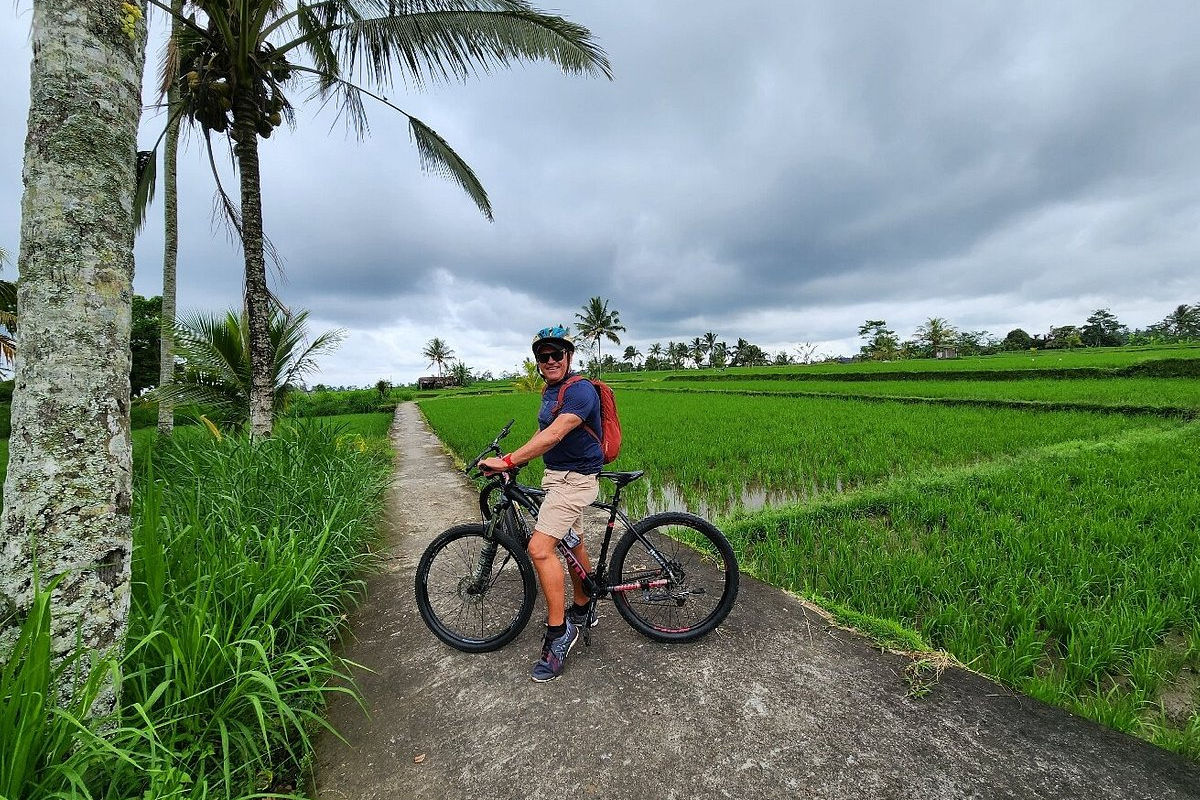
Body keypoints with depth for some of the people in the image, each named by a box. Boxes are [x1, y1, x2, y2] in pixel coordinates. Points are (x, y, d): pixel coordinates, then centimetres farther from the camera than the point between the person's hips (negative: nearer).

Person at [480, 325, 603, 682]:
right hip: (556, 475, 10)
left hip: (575, 479, -9)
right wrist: (513, 461, 4)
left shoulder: (580, 390, -20)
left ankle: (559, 632, -1)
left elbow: (555, 434, -31)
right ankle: (581, 611, 39)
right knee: (573, 545, 20)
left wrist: (507, 461, -34)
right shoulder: (549, 391, 11)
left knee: (539, 548, -16)